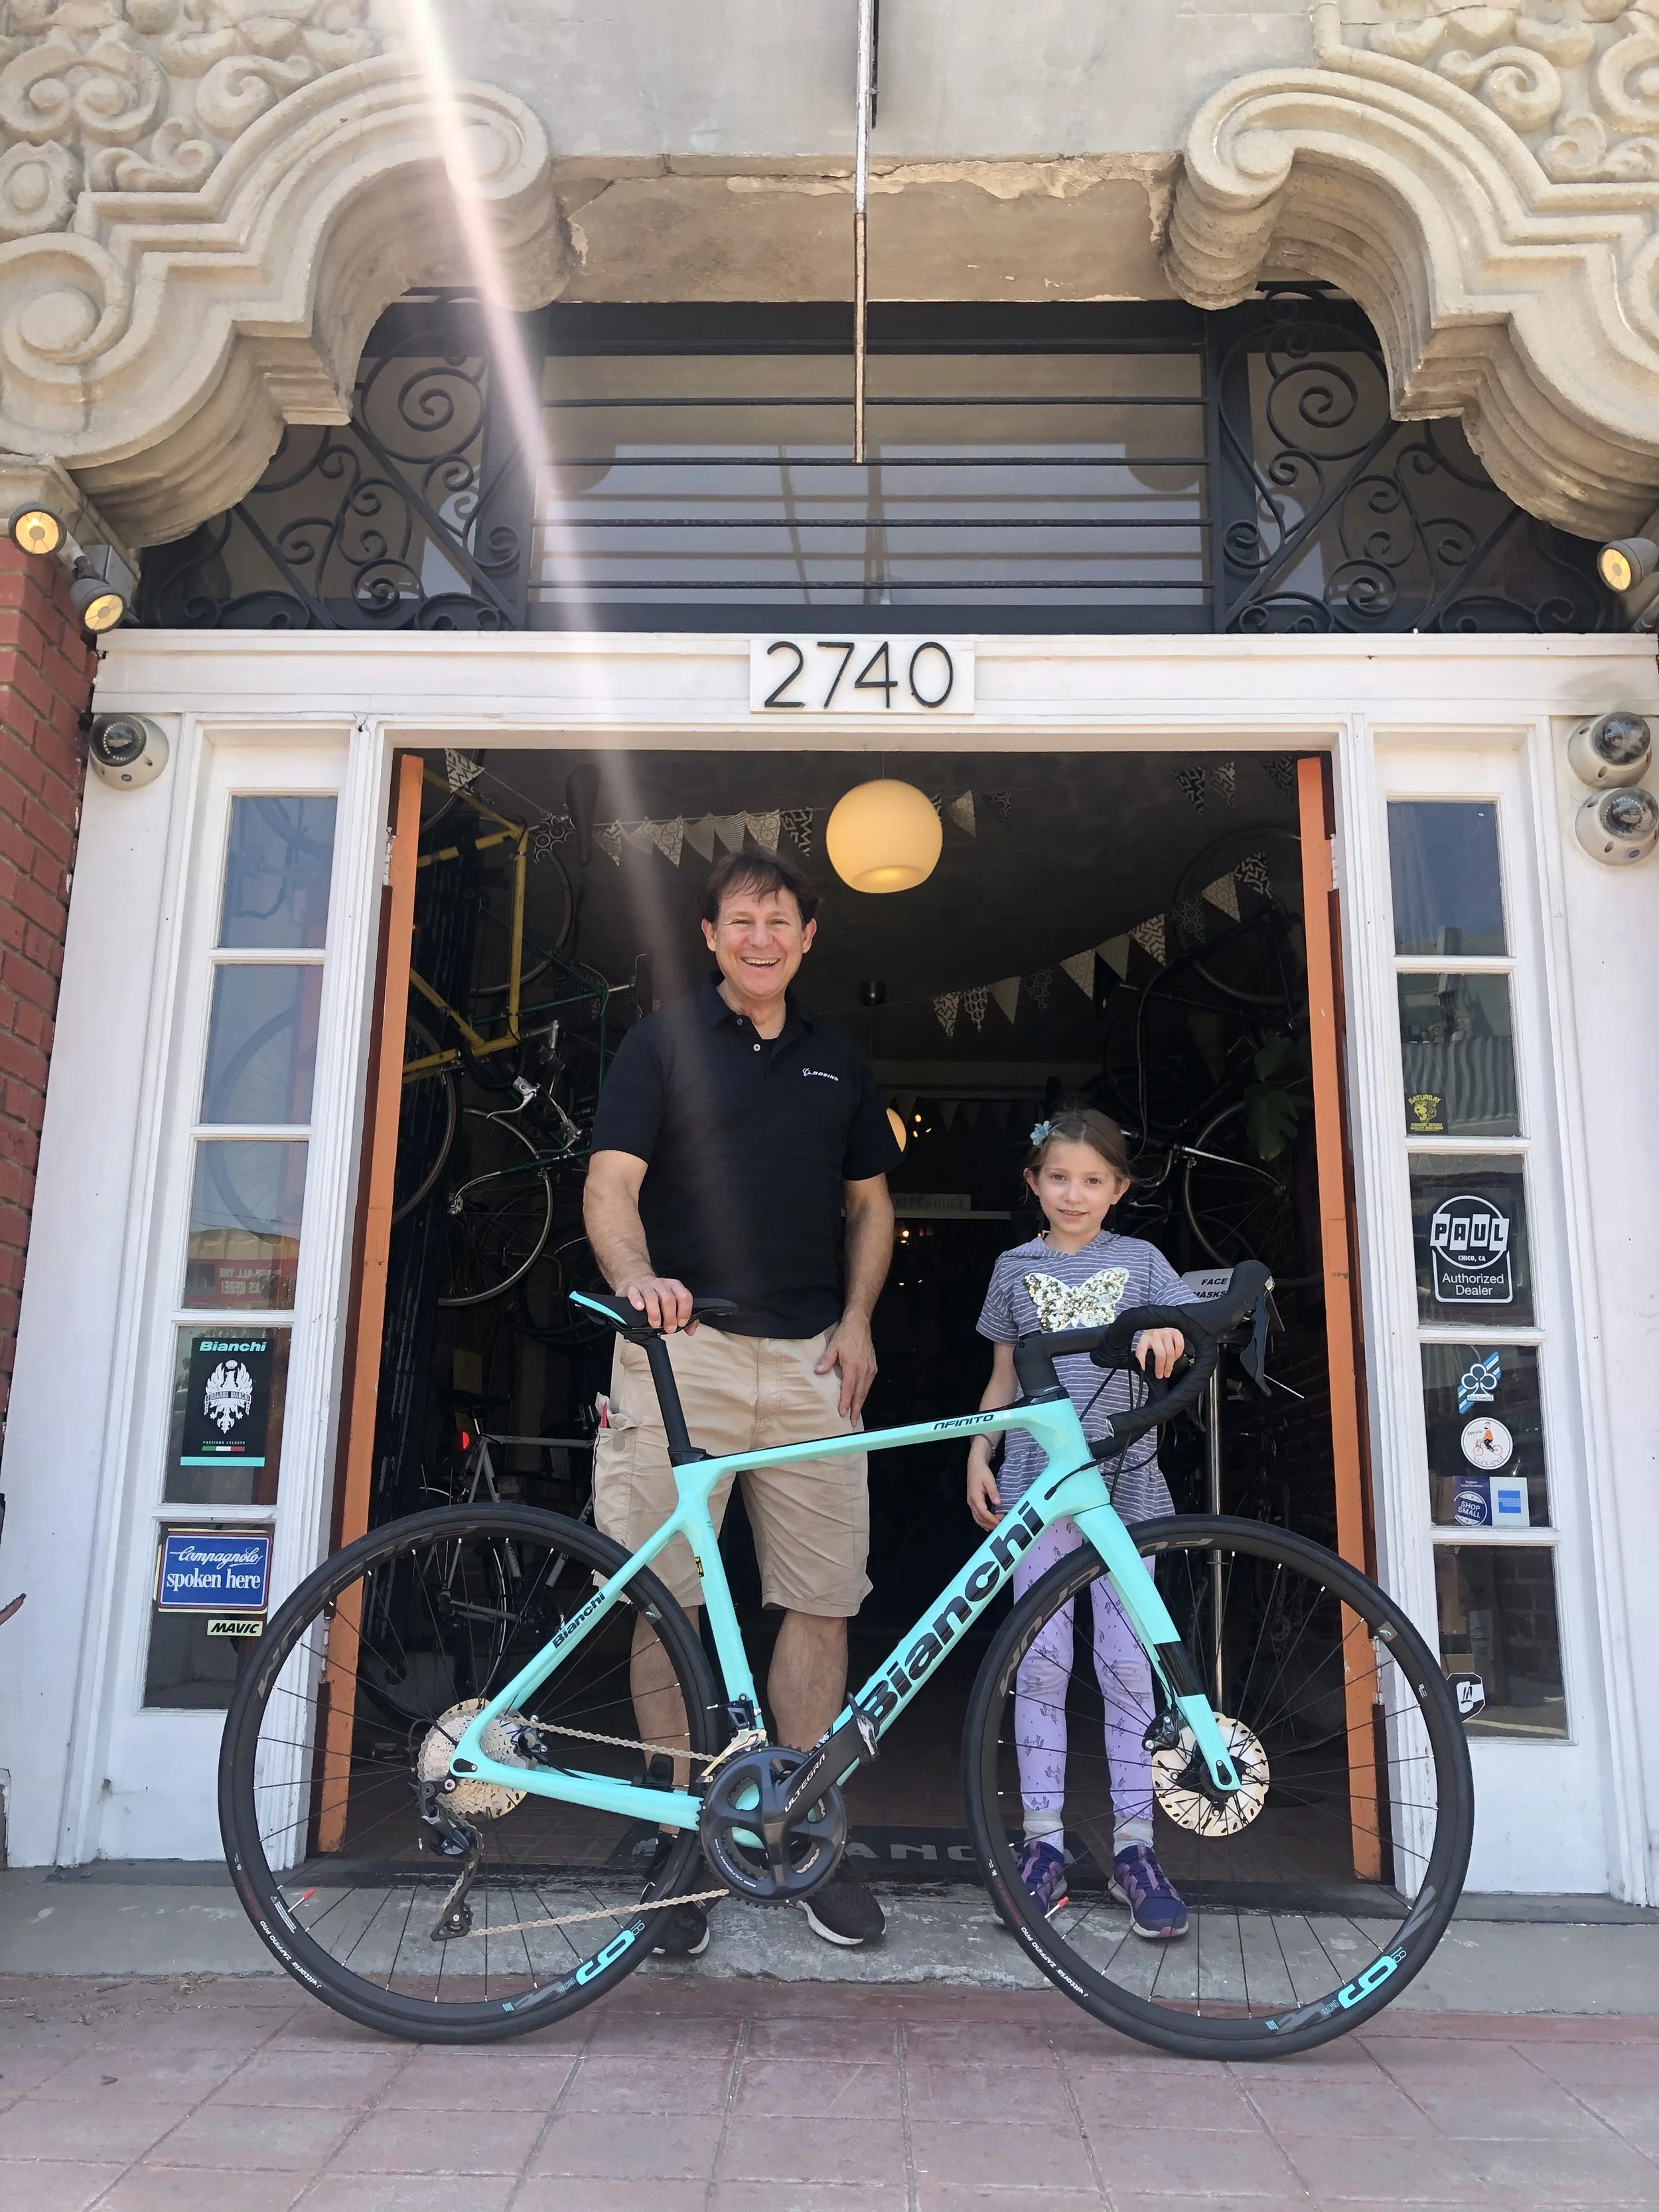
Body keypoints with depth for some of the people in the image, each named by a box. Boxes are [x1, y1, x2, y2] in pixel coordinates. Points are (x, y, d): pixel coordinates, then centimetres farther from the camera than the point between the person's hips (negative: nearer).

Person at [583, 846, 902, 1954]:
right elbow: (611, 1185, -3)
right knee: (667, 1601, 0)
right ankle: (676, 1840, 14)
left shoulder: (839, 1059, 17)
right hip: (684, 1352, -3)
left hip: (811, 1361, 3)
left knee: (822, 1599, 4)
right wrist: (636, 1279, -23)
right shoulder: (664, 1039, 6)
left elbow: (870, 1203, 21)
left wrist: (857, 1320, 6)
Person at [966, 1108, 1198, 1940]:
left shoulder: (1138, 1260, 7)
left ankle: (1134, 1847, 10)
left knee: (1125, 1665, 1)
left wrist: (1165, 1332, -29)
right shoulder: (1015, 1268, 10)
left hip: (1124, 1483, 0)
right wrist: (978, 1455, 5)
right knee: (1041, 1661, 0)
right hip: (1038, 1482, 1)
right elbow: (1004, 1377, 15)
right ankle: (1043, 1843, 7)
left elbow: (1195, 1326, -7)